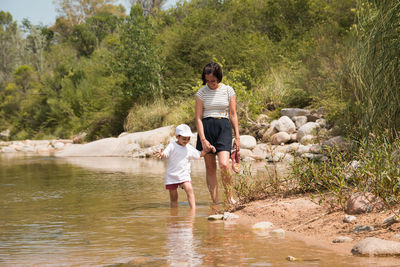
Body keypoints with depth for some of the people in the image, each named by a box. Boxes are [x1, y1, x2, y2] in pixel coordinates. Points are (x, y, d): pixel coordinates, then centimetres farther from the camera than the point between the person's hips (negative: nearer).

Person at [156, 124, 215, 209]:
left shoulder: (189, 148, 8)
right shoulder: (172, 146, -4)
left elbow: (200, 154, 21)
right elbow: (165, 155, -14)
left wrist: (208, 149, 9)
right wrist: (161, 154, -37)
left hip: (184, 175, 2)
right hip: (171, 176, -2)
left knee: (189, 190, -22)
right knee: (173, 197, 5)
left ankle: (193, 210, -24)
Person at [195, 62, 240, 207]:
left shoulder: (228, 90, 4)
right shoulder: (201, 93, 3)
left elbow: (233, 115, 8)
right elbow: (198, 118, 1)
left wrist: (237, 136, 4)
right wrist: (203, 139, -8)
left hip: (224, 127, -1)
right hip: (206, 127, 1)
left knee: (224, 165, -18)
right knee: (210, 167, 2)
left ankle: (229, 196, -1)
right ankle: (215, 201, 7)